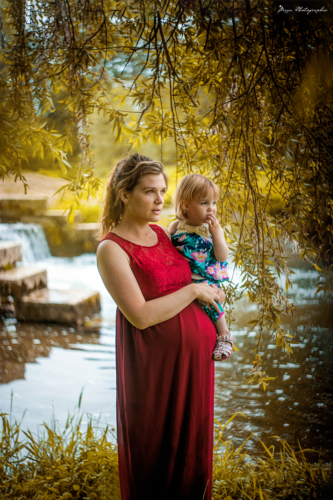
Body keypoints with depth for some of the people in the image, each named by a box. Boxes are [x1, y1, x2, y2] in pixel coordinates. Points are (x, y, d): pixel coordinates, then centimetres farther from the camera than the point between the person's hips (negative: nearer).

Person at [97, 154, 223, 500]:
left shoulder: (160, 233, 8)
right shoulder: (112, 248, -15)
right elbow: (141, 316, -22)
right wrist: (193, 291, -15)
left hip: (196, 353, 7)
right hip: (155, 362, -7)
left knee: (193, 437, 18)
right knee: (156, 448, 10)